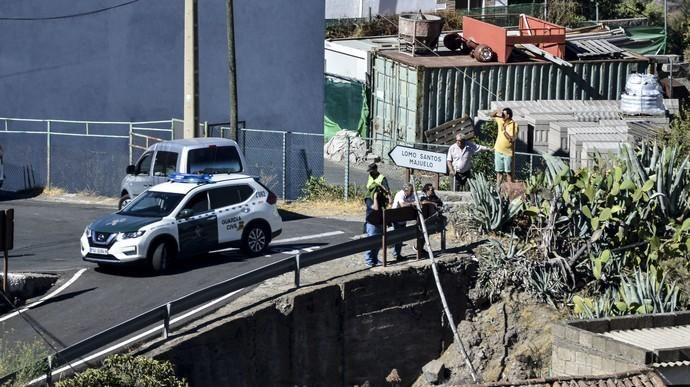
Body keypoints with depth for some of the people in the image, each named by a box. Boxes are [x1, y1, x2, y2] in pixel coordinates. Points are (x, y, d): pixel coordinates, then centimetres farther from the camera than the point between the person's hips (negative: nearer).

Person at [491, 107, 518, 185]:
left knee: (508, 173, -2)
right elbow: (492, 115, 19)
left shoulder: (514, 125, -13)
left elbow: (512, 139, -20)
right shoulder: (500, 121, 4)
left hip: (508, 152, -5)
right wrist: (497, 113, -2)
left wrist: (504, 130, -19)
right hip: (498, 151, 5)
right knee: (499, 172, 7)